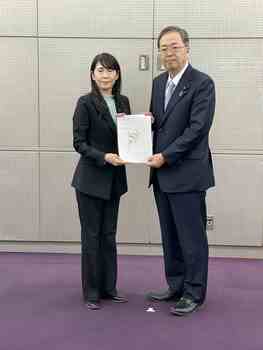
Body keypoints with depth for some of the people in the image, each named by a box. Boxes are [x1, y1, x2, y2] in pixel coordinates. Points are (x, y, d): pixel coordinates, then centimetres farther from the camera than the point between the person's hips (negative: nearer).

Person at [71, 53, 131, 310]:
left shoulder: (123, 101, 8)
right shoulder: (86, 103, -9)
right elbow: (79, 142, -12)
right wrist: (104, 156, -24)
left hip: (115, 179, 6)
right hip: (91, 179, -5)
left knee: (109, 235, 13)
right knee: (91, 235, 3)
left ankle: (108, 288, 24)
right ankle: (91, 292, 15)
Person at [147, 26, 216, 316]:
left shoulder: (202, 83, -9)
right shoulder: (158, 82, 13)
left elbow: (197, 128, -16)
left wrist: (166, 156, -17)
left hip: (187, 174, -7)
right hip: (162, 174, 7)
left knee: (191, 236, 2)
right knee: (170, 236, 15)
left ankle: (194, 293, 16)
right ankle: (176, 287, 28)